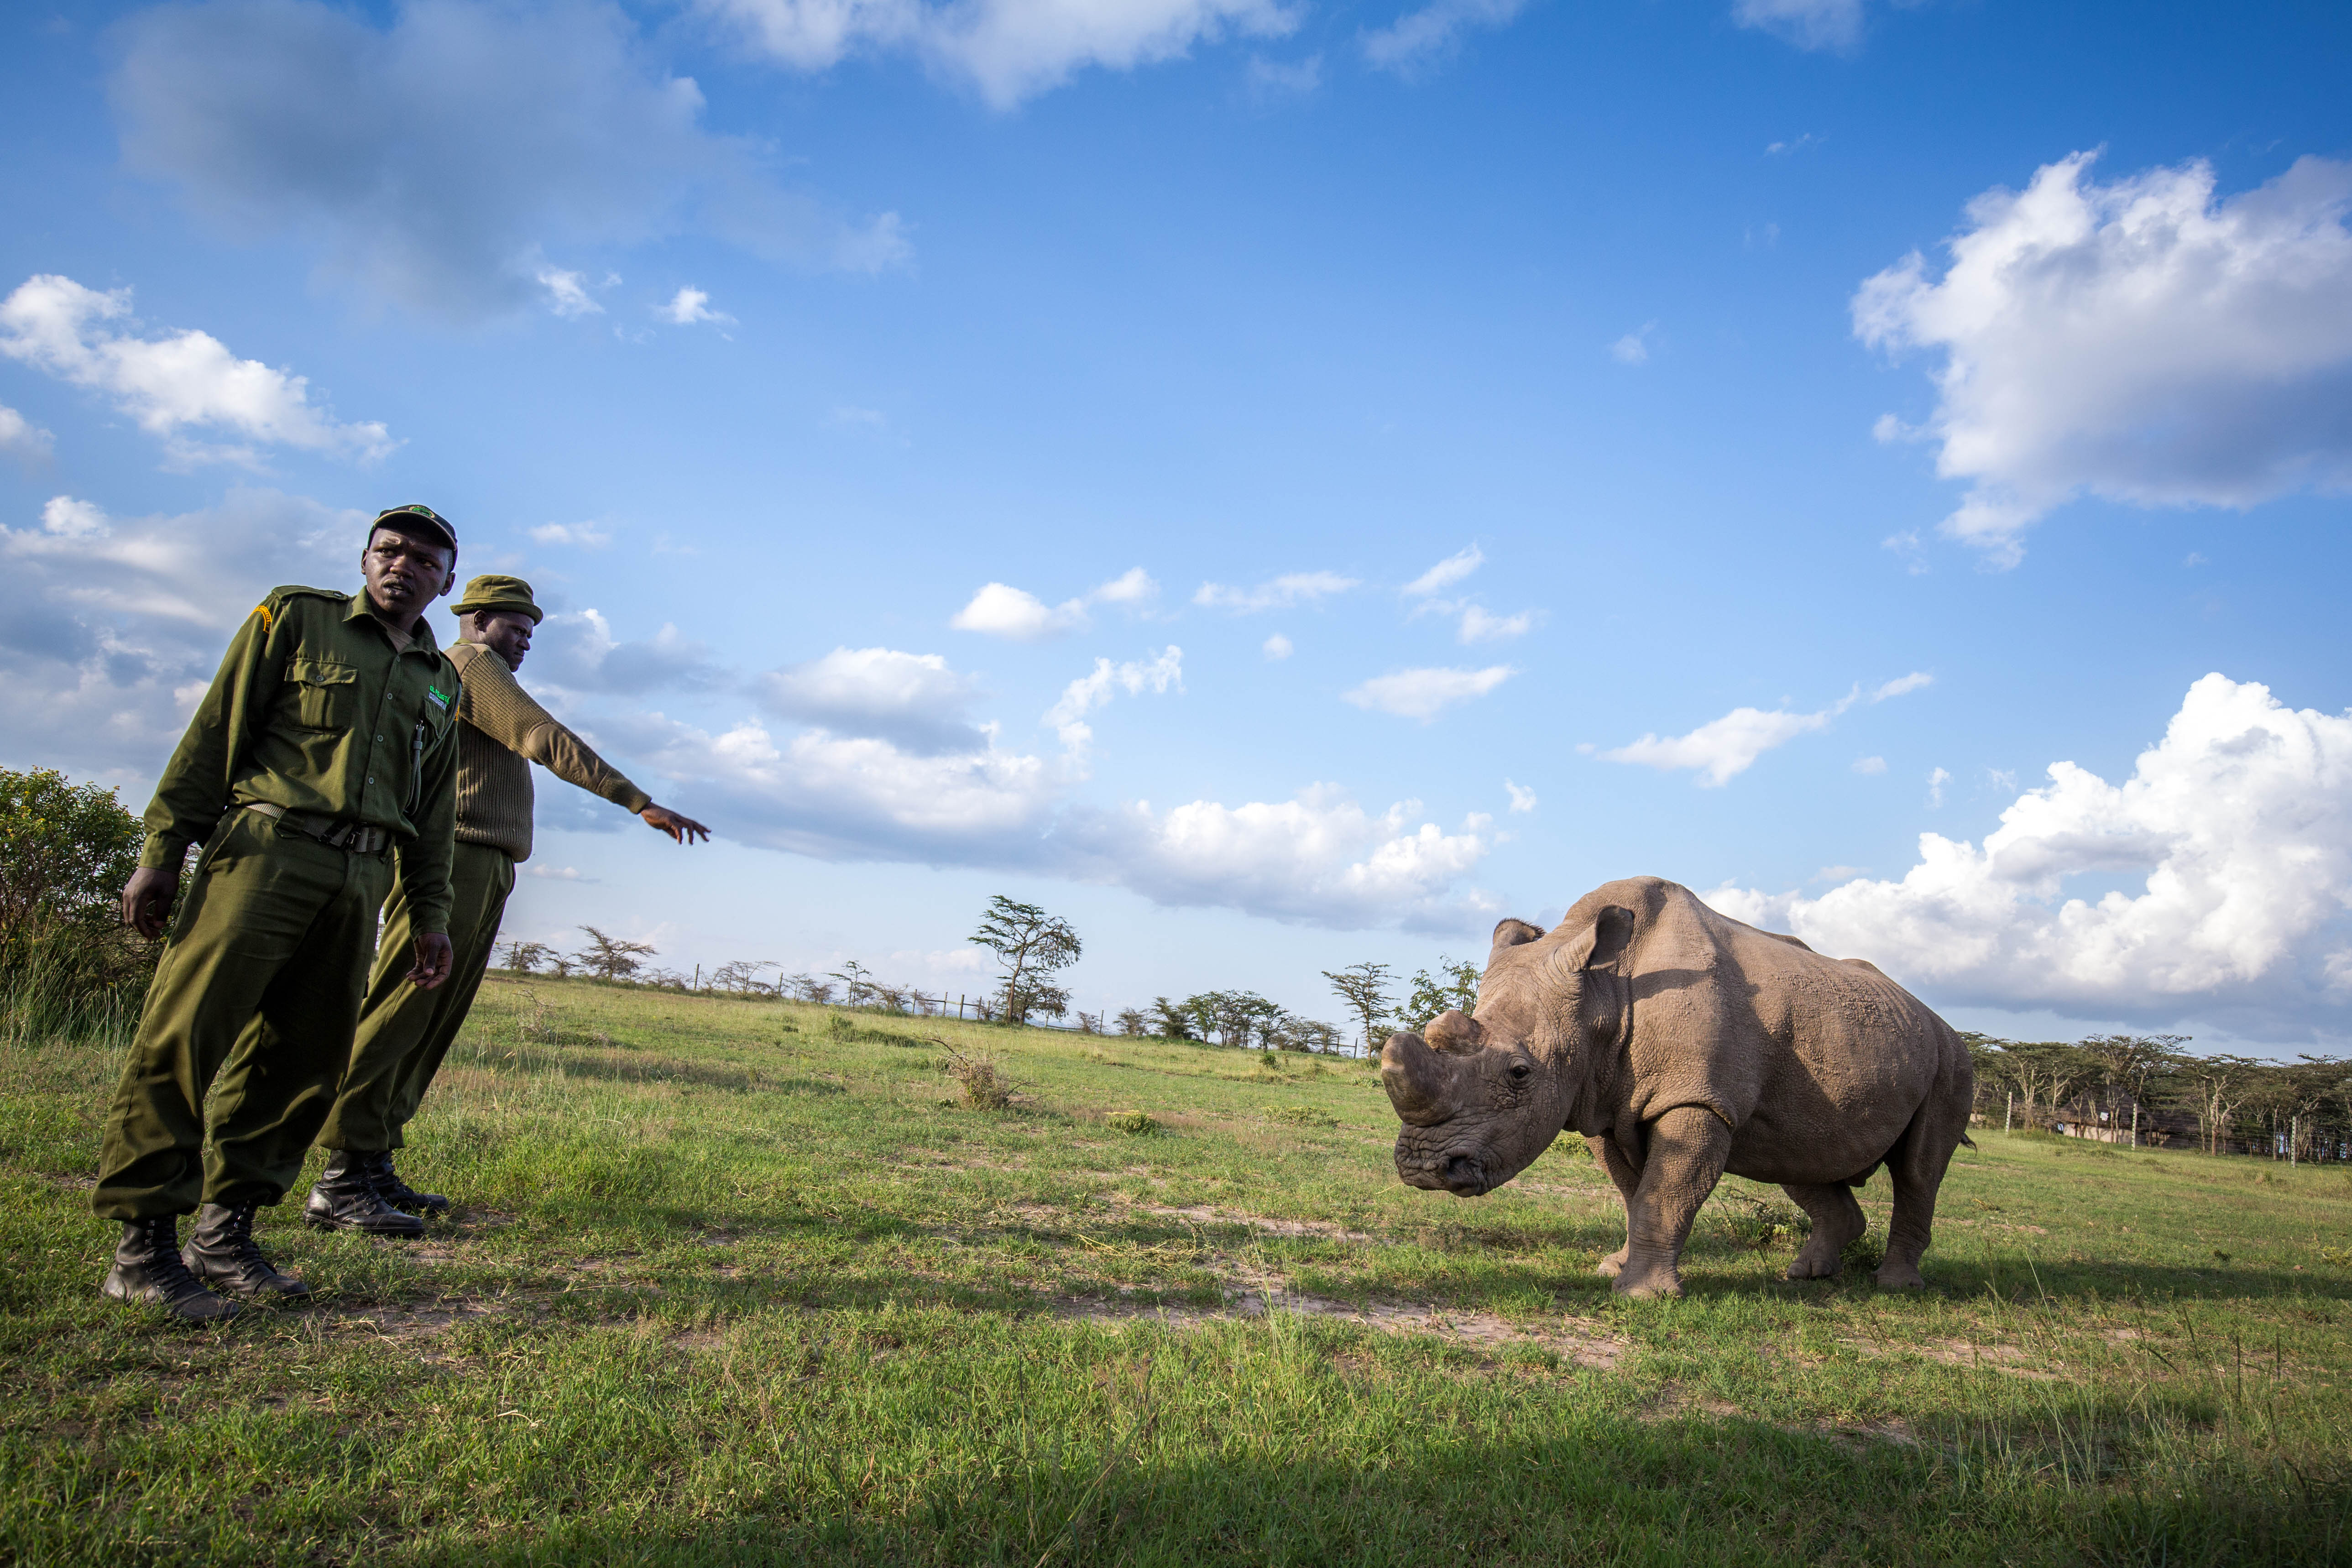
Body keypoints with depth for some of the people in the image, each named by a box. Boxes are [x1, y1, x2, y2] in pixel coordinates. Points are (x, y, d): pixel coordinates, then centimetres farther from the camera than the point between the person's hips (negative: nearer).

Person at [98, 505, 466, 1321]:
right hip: (268, 850, -4)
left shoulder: (441, 681, 21)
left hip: (361, 879, 5)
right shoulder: (297, 619, 8)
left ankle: (225, 1232, 13)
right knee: (184, 1035, -9)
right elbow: (215, 733, 2)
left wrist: (430, 913, 17)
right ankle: (143, 1242, -3)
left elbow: (434, 809, 23)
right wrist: (161, 850, -5)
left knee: (303, 1061, 3)